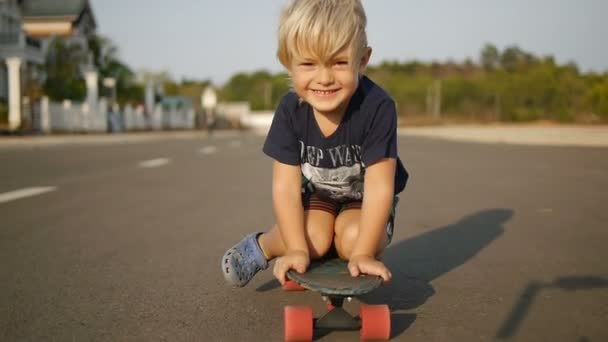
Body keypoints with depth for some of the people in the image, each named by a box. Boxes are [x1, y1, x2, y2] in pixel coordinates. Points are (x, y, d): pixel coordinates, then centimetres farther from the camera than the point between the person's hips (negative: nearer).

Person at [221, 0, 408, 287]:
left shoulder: (377, 107, -33)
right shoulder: (290, 110, -23)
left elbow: (379, 188, -31)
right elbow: (285, 186, -21)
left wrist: (362, 253, -32)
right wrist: (297, 249, -27)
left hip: (362, 198, -1)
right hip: (319, 193, 2)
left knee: (352, 239, -29)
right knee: (313, 239, -25)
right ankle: (261, 246, 5)